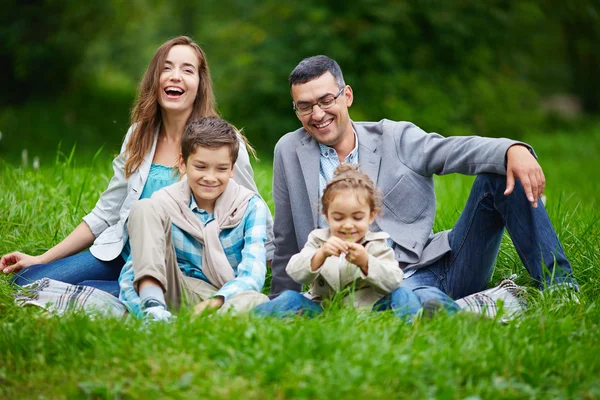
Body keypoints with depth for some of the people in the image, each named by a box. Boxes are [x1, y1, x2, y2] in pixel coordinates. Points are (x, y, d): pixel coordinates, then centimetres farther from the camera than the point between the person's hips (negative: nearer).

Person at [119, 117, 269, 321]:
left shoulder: (250, 207, -3)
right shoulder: (164, 203, -2)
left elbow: (253, 273, -15)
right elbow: (131, 272, -7)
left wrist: (217, 300, -35)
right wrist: (140, 309, -29)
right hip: (174, 294, 1)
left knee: (257, 302, -37)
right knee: (144, 208, -16)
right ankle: (153, 307, -33)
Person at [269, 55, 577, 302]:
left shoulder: (395, 138, 8)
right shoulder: (290, 151, 8)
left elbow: (456, 150, -9)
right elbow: (287, 244, 15)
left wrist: (513, 150, -29)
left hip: (444, 267, 3)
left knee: (500, 175, -15)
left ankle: (562, 291, -15)